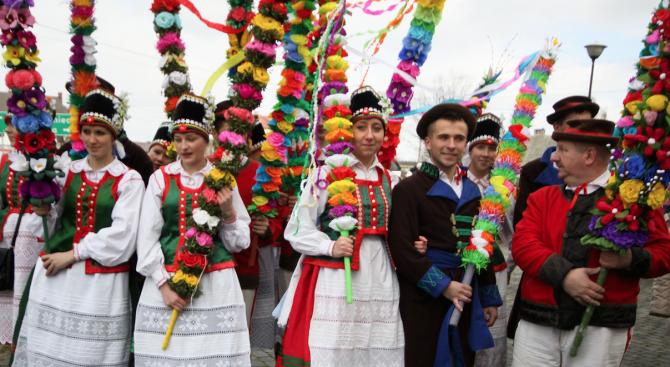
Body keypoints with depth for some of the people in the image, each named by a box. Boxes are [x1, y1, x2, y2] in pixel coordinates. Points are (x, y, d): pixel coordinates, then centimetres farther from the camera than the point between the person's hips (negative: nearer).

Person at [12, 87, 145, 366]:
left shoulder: (128, 180, -1)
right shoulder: (67, 172, 11)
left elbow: (120, 236, -10)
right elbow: (50, 227, 12)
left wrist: (71, 254, -11)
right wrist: (42, 210, -9)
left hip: (101, 281, -3)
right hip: (54, 278, 4)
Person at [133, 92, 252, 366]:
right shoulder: (161, 178, 5)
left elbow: (239, 243, 8)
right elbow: (146, 238, 3)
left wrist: (228, 213, -9)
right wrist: (163, 284, -4)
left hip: (216, 287, 0)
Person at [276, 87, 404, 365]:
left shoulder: (390, 180, 14)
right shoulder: (328, 174, -3)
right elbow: (297, 230, -5)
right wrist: (330, 246, -18)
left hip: (381, 282, 5)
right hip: (335, 279, -5)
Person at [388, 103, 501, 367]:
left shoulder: (471, 192, 12)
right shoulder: (409, 189, -7)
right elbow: (402, 249, -13)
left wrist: (490, 297, 16)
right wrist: (442, 285, -16)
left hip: (465, 296, 6)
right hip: (424, 297, -6)